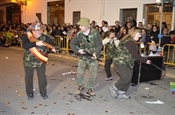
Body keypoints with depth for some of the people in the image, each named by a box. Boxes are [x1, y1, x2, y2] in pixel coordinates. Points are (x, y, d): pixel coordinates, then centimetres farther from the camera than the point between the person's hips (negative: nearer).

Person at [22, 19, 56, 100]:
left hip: (41, 61, 1)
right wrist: (35, 43, -43)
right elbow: (25, 45, -31)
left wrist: (53, 48, -34)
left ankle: (43, 92, 28)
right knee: (28, 78, 13)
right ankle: (30, 93, 31)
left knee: (42, 77, 8)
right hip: (29, 61, 0)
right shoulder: (26, 37, -14)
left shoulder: (44, 37, -9)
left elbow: (51, 42, -10)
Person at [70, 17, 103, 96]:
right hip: (83, 57, 2)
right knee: (79, 73, 0)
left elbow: (99, 45, -15)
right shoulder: (79, 34, -9)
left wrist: (95, 53, -31)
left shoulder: (95, 33, -16)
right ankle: (81, 86, 27)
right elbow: (72, 44, -1)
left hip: (93, 58, -1)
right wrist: (78, 50, -17)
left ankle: (89, 89, 23)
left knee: (93, 74, 3)